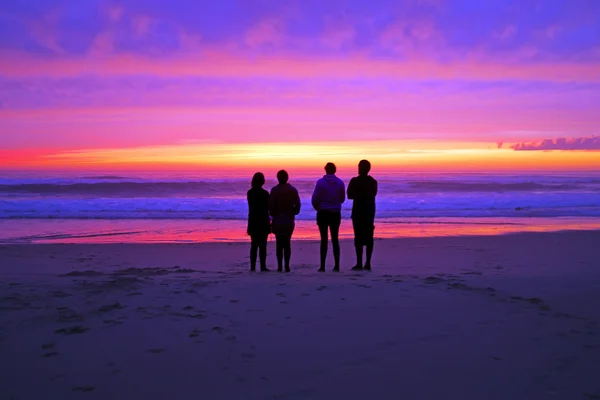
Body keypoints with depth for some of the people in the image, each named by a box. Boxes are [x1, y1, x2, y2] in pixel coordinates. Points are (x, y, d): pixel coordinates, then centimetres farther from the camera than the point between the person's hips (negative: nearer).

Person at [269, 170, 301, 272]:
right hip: (289, 220, 2)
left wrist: (273, 215, 8)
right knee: (287, 243, 8)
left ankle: (280, 266, 1)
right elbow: (297, 205, -1)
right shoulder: (293, 190, 1)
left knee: (279, 243, 4)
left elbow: (271, 205, -9)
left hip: (278, 220, -2)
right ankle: (287, 266, 2)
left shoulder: (274, 190, -7)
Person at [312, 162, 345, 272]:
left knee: (324, 239, 1)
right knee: (335, 239, 8)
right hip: (336, 213, 3)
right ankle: (337, 265, 6)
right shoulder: (340, 182, 2)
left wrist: (317, 207, 11)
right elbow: (342, 199, 8)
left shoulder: (321, 182, -8)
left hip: (323, 213, -2)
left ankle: (322, 266, 0)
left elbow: (315, 199, -8)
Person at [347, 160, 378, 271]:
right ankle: (368, 263, 6)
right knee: (369, 237, 7)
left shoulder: (355, 181, -10)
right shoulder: (373, 182, 7)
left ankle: (359, 263, -6)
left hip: (358, 212, -5)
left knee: (358, 237, -4)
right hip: (370, 211, 5)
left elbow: (350, 195, -5)